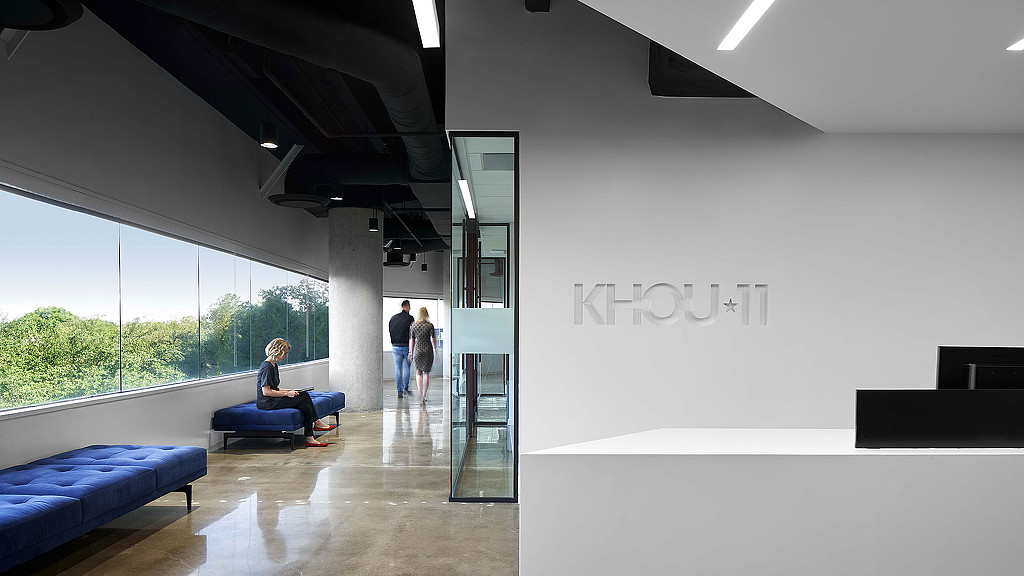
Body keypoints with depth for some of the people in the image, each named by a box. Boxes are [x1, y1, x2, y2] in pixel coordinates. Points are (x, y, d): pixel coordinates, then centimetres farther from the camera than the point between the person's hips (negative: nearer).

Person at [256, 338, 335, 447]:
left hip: (274, 400, 10)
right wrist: (287, 393, -17)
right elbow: (266, 391, -22)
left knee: (306, 407, -6)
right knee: (304, 396, -15)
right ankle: (317, 423, -3)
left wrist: (290, 391, 9)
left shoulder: (273, 366, 17)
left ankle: (309, 438, -6)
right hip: (266, 403, -10)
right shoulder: (266, 367, -15)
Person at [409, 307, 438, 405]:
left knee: (418, 372, 16)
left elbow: (411, 341, 3)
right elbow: (432, 340, -8)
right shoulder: (430, 325, -6)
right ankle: (424, 395, 5)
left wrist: (411, 353, 10)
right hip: (428, 351, -2)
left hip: (417, 351, 2)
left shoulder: (413, 326, 1)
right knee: (426, 372, 8)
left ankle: (420, 393, 4)